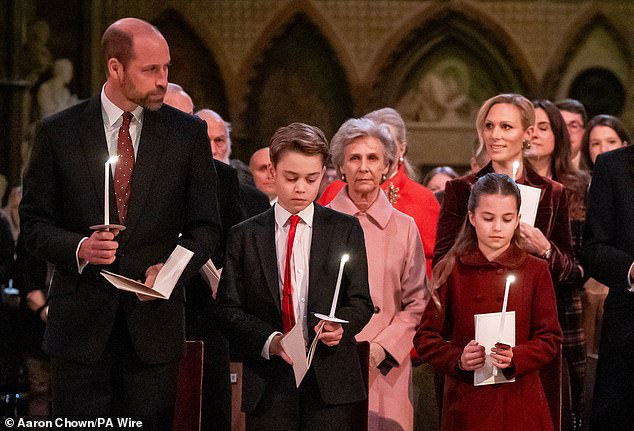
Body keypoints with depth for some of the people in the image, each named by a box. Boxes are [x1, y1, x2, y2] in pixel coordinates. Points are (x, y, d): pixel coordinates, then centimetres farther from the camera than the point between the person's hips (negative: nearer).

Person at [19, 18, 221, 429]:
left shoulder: (189, 133, 4)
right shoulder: (59, 132, 2)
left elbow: (205, 225, 7)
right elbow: (35, 222, 5)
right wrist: (78, 247, -15)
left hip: (154, 320, 1)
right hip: (80, 322, -1)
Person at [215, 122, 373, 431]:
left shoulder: (346, 230, 8)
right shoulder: (244, 236, 8)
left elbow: (360, 301, 5)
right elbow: (229, 308, 3)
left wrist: (340, 326, -18)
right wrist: (270, 341, -14)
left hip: (330, 380, 0)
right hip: (267, 382, 0)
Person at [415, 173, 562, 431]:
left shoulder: (535, 271, 4)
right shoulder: (450, 271, 2)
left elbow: (550, 339, 1)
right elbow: (425, 337, 3)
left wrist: (515, 357, -17)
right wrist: (458, 359, -15)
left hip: (519, 401, 0)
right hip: (467, 402, 0)